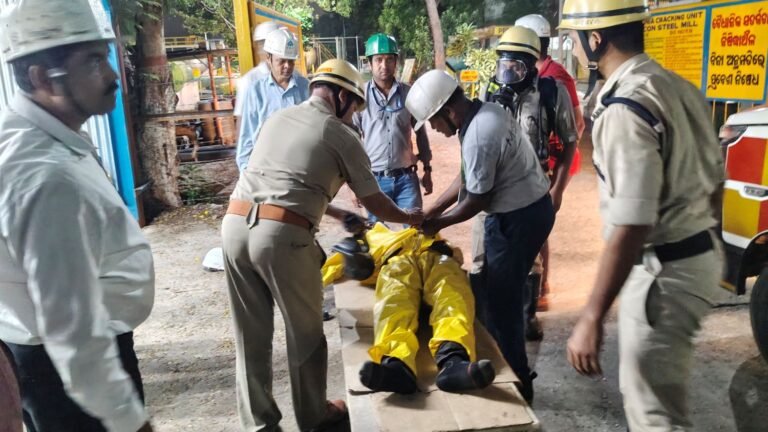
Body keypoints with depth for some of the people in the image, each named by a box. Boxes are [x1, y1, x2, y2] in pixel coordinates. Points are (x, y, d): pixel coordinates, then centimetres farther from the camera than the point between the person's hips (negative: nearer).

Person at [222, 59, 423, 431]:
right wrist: (408, 218, 32)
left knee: (250, 333, 17)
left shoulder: (278, 118, 24)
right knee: (305, 331, 14)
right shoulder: (342, 135, 6)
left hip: (235, 224, 6)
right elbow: (374, 202, 12)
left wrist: (337, 214, 37)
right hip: (282, 234, -6)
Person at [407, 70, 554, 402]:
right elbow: (467, 177, 10)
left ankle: (517, 383, 20)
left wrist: (438, 223, -1)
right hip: (529, 206, 10)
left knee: (500, 302, 3)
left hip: (518, 218, -10)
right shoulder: (484, 111, 4)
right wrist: (431, 211, 9)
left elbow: (476, 200, -17)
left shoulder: (479, 136, -27)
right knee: (490, 291, 19)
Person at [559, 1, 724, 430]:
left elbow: (631, 227, -29)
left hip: (662, 269, -10)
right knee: (647, 389, 26)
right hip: (701, 255, 10)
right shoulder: (680, 86, 6)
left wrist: (592, 317, -26)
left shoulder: (624, 109, -23)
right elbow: (715, 177, 15)